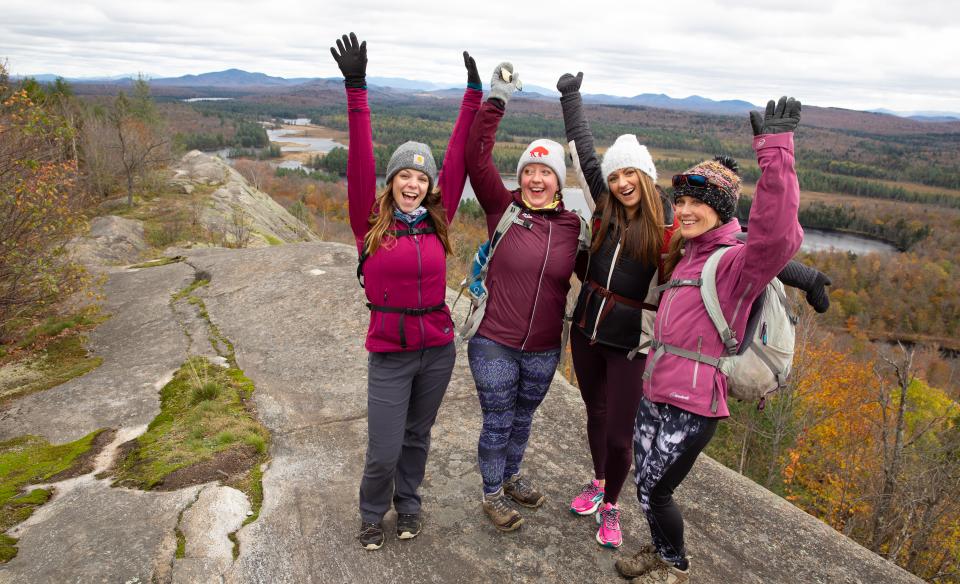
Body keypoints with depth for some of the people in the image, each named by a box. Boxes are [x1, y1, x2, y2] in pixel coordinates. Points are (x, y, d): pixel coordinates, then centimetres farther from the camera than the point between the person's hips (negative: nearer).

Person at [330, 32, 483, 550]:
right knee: (385, 449, 2)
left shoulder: (436, 220, 0)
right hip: (389, 354, -3)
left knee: (417, 436, 19)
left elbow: (458, 160, -1)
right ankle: (372, 512, 32)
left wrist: (473, 95, -1)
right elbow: (359, 165, -16)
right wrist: (356, 89, -23)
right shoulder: (370, 223, -7)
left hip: (438, 350, 3)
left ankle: (407, 504, 43)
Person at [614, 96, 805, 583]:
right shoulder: (686, 252, 12)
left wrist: (775, 153, -42)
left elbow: (778, 238, -38)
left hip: (693, 404, -7)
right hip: (654, 392, 8)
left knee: (654, 491, 7)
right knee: (646, 483, 20)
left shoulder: (739, 260, -15)